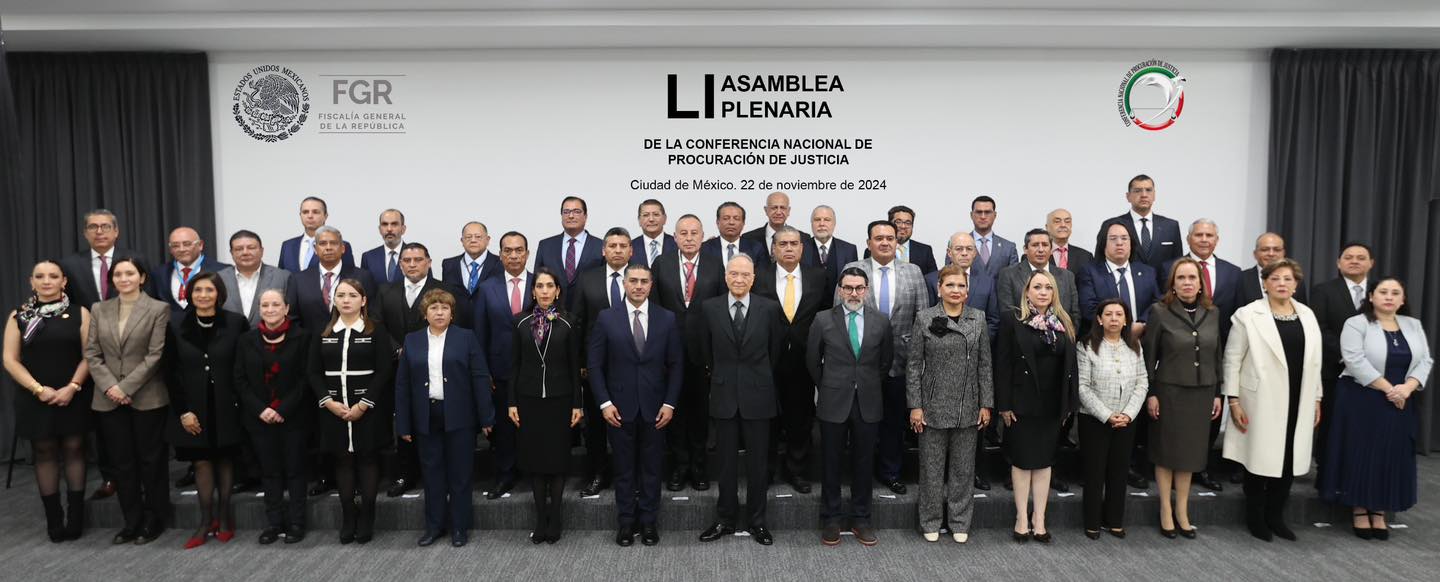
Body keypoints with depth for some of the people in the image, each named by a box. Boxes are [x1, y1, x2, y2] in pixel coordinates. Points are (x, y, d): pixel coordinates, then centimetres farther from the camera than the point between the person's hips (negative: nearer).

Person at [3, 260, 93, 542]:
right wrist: (38, 389, -10)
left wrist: (72, 387, -13)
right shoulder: (18, 316, 4)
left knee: (74, 450, 2)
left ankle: (75, 518, 8)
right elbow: (10, 360, 0)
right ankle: (53, 520, 11)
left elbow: (89, 356, -2)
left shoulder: (79, 313, 1)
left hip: (73, 397, -1)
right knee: (44, 453, 5)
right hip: (35, 398, 1)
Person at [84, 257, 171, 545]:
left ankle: (153, 521, 16)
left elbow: (156, 354, -9)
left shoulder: (158, 309, -2)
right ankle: (132, 522, 18)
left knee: (150, 461, 4)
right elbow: (91, 353, 5)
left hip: (147, 398, -3)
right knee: (122, 463, 9)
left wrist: (127, 388, -14)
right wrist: (109, 386, -9)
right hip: (109, 400, 4)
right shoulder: (99, 310, 9)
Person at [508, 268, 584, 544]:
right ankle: (541, 520, 16)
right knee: (534, 459, 6)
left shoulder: (568, 322, -1)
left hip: (559, 399, -1)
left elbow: (574, 366, 0)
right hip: (529, 399, 1)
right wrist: (512, 402, -1)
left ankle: (554, 520, 14)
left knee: (557, 459, 4)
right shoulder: (520, 321, 2)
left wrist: (577, 404, -3)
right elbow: (514, 364, 4)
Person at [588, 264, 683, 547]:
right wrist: (605, 403, -7)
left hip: (654, 406, 1)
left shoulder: (667, 319, 1)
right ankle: (626, 521, 21)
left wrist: (670, 403, -4)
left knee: (651, 467, 9)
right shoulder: (606, 318, -1)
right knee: (624, 467, 9)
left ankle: (648, 521, 22)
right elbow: (594, 364, -1)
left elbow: (676, 364, 3)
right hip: (620, 406, -1)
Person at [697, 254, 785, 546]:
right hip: (723, 394, 1)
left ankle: (756, 520, 20)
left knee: (758, 461, 7)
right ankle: (725, 519, 22)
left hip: (757, 394, -1)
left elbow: (777, 348, 8)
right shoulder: (710, 308, -1)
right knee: (726, 460, 9)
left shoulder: (769, 308, -4)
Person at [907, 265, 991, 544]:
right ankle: (931, 522, 21)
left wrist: (986, 404, 1)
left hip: (968, 409, 2)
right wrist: (915, 406, -7)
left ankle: (960, 523, 24)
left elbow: (985, 365, 5)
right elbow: (914, 364, -3)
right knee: (932, 467, 7)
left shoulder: (979, 319, 3)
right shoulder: (925, 318, -3)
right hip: (933, 406, -2)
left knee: (964, 468, 11)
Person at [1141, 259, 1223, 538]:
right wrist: (1150, 394, -8)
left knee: (1191, 452, 11)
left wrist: (1218, 394, 7)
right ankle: (1166, 510, 19)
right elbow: (1149, 356, -5)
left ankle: (1182, 510, 23)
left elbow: (1218, 355, 9)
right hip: (1169, 391, -3)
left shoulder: (1212, 312, 4)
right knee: (1166, 452, 6)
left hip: (1202, 393, 3)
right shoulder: (1160, 311, -7)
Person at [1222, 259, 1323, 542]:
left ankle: (1275, 516, 23)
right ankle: (1255, 517, 19)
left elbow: (1314, 360, 13)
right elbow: (1232, 359, -6)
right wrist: (1233, 400, -10)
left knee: (1290, 460, 8)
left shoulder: (1307, 315, 9)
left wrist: (1316, 399, 11)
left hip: (1297, 403, 4)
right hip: (1261, 402, -4)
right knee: (1260, 459, 3)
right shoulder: (1248, 314, -6)